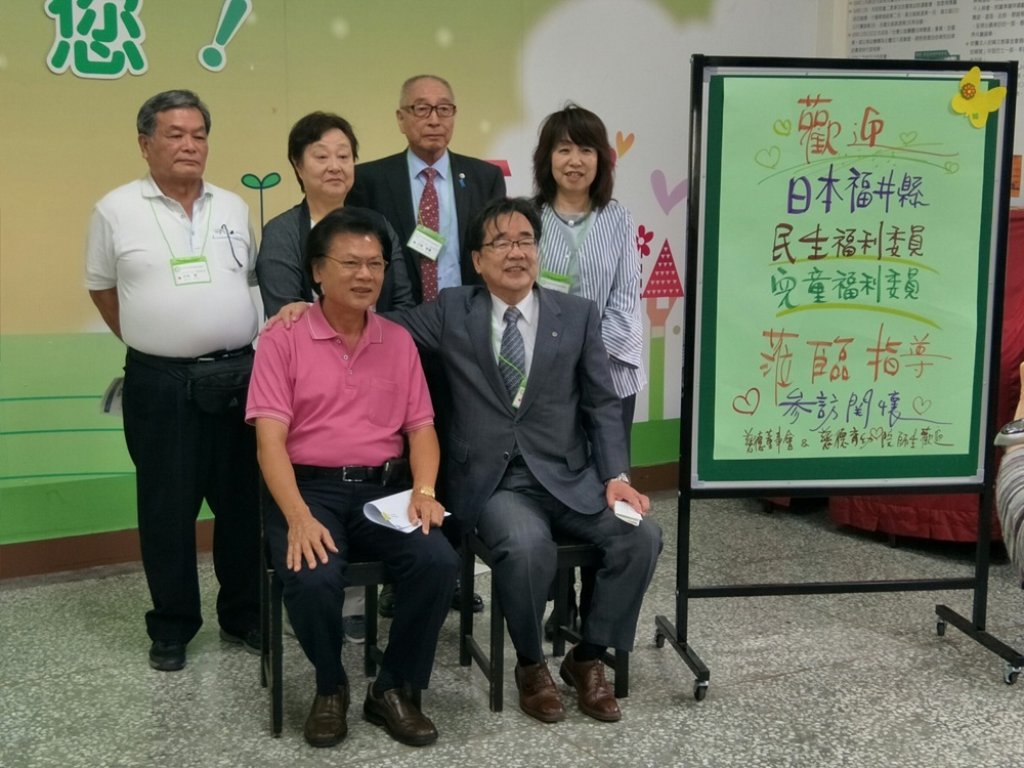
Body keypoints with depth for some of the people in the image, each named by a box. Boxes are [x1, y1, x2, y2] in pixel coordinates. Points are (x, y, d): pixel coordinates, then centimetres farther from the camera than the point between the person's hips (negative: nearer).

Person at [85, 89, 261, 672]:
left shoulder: (233, 207, 8)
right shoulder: (117, 211, -1)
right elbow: (102, 288, 9)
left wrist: (233, 342, 9)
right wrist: (152, 341, 7)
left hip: (238, 375, 3)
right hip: (161, 384, -3)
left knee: (243, 501, 10)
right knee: (167, 508, 6)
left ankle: (243, 615, 25)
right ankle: (172, 627, 20)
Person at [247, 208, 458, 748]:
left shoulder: (398, 341, 11)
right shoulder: (283, 339, -2)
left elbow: (421, 426, 9)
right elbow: (270, 438, -9)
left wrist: (424, 490, -11)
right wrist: (299, 517, -23)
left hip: (381, 487, 3)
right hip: (306, 488, -3)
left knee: (438, 563, -23)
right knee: (313, 579, -31)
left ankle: (393, 688, 1)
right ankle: (330, 687, 3)